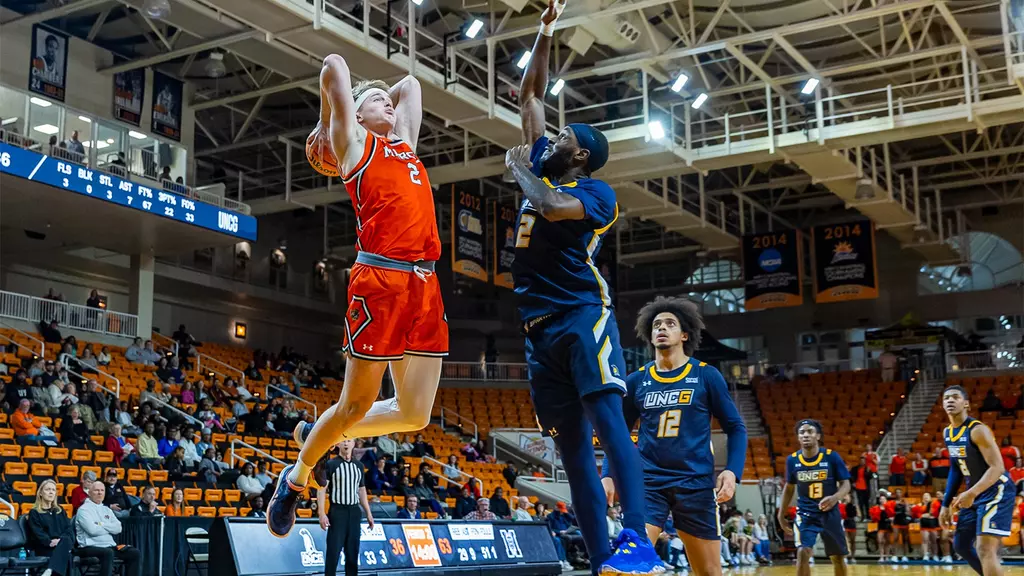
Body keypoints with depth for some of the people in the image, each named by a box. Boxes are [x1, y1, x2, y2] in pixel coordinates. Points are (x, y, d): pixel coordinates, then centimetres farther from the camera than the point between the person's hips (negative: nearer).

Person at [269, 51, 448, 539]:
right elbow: (334, 67, 2)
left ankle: (321, 432, 26)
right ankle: (296, 477, 23)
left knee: (415, 413, 4)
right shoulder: (353, 142, 8)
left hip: (425, 285, 7)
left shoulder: (405, 143, 25)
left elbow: (410, 84, 37)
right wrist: (325, 127, 14)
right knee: (356, 404, -1)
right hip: (380, 279, -7)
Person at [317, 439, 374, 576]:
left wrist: (368, 513, 15)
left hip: (354, 511, 5)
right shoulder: (330, 464, -5)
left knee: (353, 551, 8)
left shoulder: (358, 466, 12)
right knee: (333, 550, -5)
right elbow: (322, 489, -9)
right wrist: (322, 513, -18)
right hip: (337, 511, -5)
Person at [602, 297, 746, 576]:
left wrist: (733, 471, -10)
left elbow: (736, 427, 4)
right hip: (648, 482, 1)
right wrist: (608, 475, 1)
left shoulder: (706, 375, 2)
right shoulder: (636, 380, 7)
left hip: (695, 483, -1)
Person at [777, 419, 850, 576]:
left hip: (830, 512, 0)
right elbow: (789, 488, 9)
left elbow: (845, 484, -9)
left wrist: (835, 498, -31)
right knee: (803, 553, -17)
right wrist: (781, 515, 10)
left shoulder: (832, 457, -12)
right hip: (806, 513, 0)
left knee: (838, 557, 11)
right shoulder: (792, 460, -5)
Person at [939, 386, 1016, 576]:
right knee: (961, 545, 15)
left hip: (996, 491, -9)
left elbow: (997, 467, -27)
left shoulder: (978, 430, -21)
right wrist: (946, 504, 13)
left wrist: (972, 492, -39)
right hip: (976, 493, 9)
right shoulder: (947, 433, 6)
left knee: (985, 550, -17)